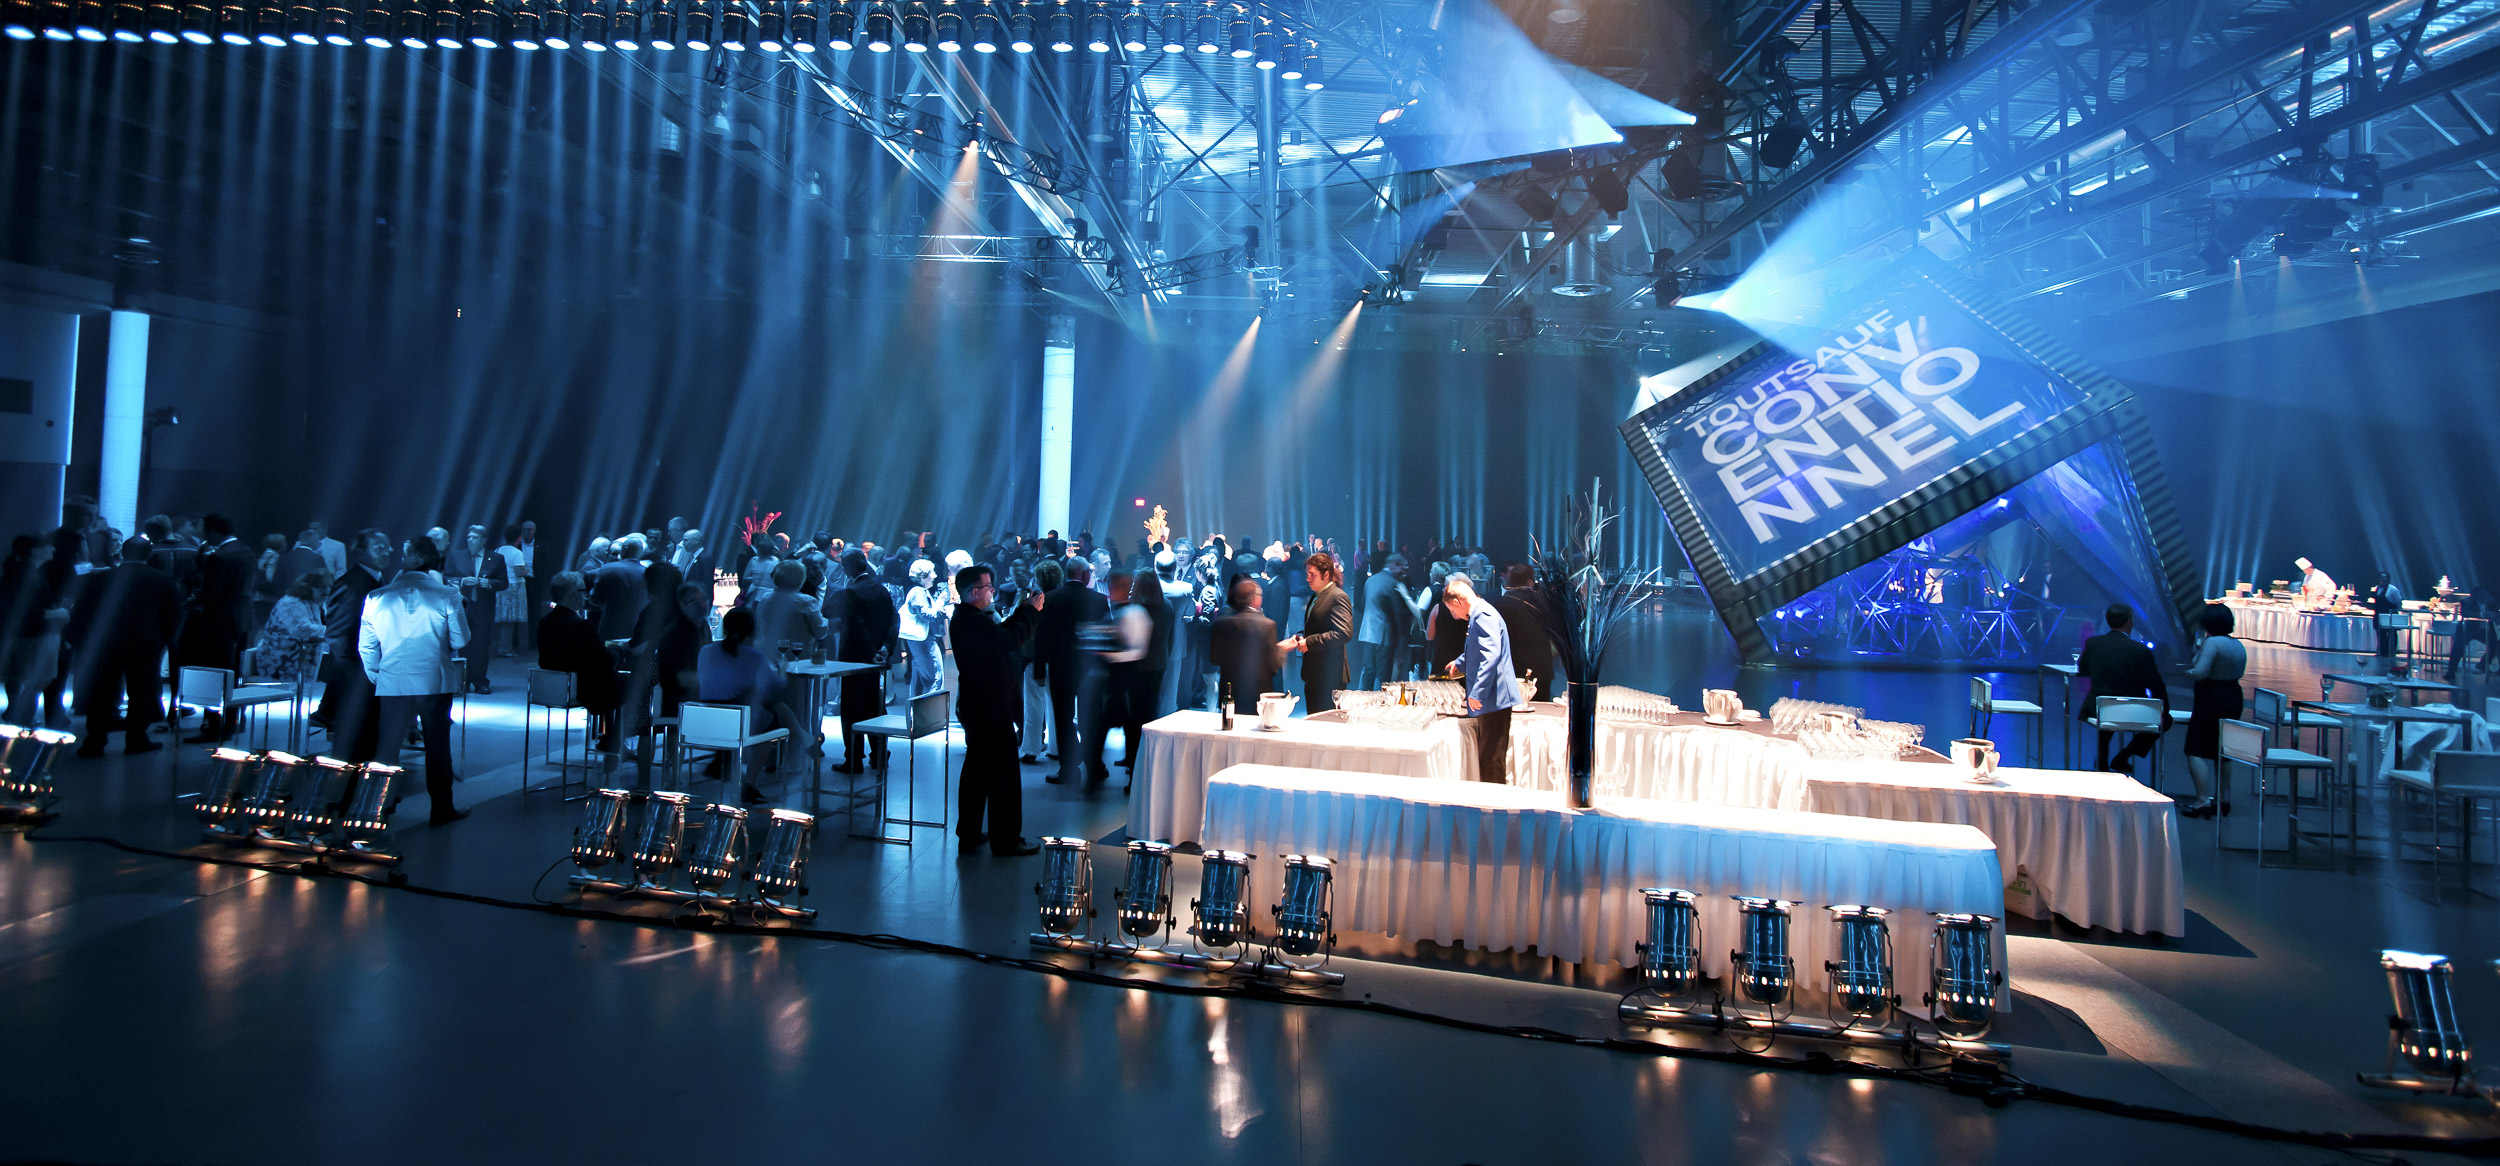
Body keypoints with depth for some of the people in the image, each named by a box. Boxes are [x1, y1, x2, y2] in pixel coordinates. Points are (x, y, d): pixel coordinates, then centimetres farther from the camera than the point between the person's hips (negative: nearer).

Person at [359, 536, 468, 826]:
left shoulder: (377, 598, 1)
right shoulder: (446, 595, -7)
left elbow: (366, 647, 4)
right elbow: (460, 640, -5)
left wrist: (377, 677, 17)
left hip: (392, 683, 2)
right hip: (435, 681, -2)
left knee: (387, 746, 11)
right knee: (437, 744, 10)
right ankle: (441, 809, 18)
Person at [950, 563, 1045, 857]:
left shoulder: (966, 618, 12)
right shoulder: (970, 621, -21)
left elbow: (1001, 633, 17)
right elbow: (1011, 640, -26)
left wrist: (1023, 611, 9)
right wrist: (1031, 611, -14)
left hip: (976, 708, 11)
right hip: (990, 710, -11)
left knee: (977, 771, 17)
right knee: (1004, 775, -3)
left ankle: (969, 835, 26)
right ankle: (1006, 841, 4)